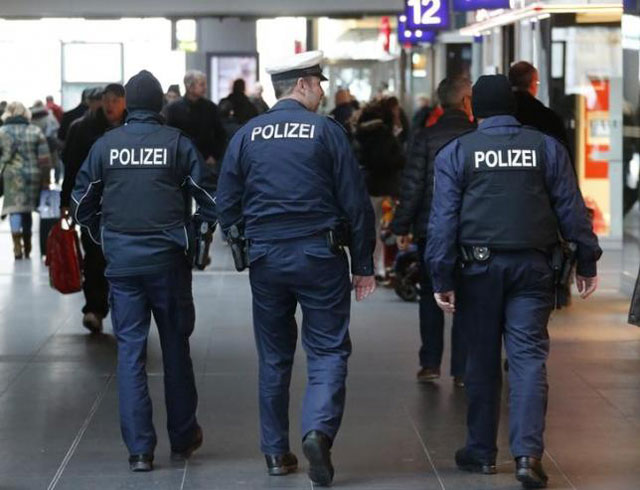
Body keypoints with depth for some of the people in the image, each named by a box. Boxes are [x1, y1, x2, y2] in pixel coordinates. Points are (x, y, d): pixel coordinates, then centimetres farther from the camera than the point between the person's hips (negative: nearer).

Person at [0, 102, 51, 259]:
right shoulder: (35, 131, 3)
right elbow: (45, 158, 1)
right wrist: (45, 180, 5)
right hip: (33, 175, 2)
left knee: (15, 208, -2)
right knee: (27, 210, 14)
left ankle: (17, 245, -18)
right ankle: (27, 247, 23)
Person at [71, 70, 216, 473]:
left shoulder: (105, 145, 1)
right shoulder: (177, 143, -4)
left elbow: (82, 203, 9)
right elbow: (209, 198, -3)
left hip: (121, 261, 1)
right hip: (168, 260, -1)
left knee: (130, 351, 4)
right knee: (176, 348, 12)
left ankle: (139, 449, 0)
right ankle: (183, 438, 22)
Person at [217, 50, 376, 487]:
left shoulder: (247, 135, 3)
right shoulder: (327, 131, -5)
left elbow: (227, 205, 6)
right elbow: (355, 202, -5)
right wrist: (363, 265, 2)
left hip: (265, 258, 3)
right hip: (319, 254, -3)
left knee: (274, 357, 14)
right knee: (328, 350, 3)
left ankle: (276, 452, 17)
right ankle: (319, 429, -19)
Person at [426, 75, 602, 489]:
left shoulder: (456, 153, 1)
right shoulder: (547, 148, 5)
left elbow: (444, 219, -4)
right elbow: (572, 210, 4)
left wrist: (442, 278, -3)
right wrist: (587, 263, 10)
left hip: (479, 266, 0)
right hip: (533, 266, 0)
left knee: (482, 361, 11)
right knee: (529, 357, -2)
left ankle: (482, 452, 18)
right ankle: (528, 452, -15)